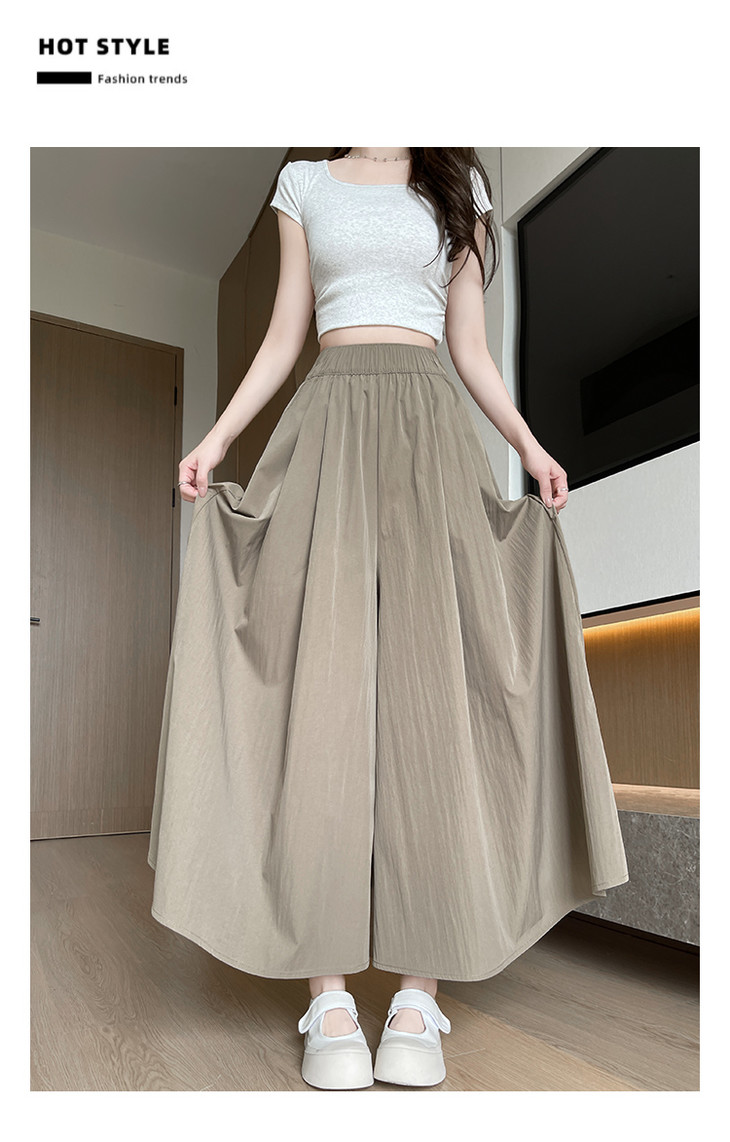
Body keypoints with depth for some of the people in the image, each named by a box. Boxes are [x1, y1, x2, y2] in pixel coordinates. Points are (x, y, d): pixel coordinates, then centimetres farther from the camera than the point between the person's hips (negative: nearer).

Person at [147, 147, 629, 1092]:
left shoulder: (458, 187, 22)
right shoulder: (307, 183, 22)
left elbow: (470, 347, 16)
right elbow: (283, 338, 16)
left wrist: (530, 446, 3)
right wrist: (216, 438, 4)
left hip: (428, 429, 1)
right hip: (327, 426, 0)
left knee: (430, 676, -11)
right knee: (321, 675, -12)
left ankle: (420, 989, -5)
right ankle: (328, 994, -6)